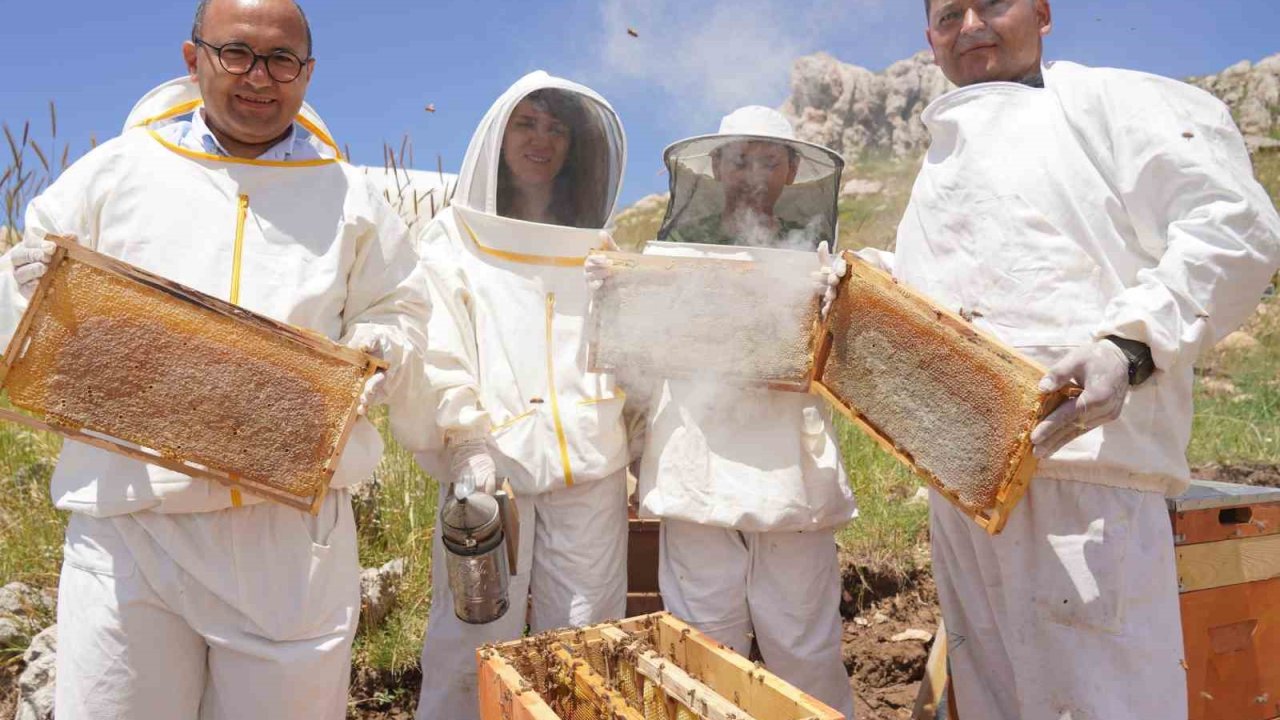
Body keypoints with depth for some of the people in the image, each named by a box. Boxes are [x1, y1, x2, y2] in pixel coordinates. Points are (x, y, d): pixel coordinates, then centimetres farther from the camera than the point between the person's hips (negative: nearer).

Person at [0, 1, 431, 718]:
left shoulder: (349, 197, 11)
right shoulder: (116, 170, 8)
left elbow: (403, 315, 14)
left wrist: (380, 348, -7)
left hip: (295, 527, 1)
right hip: (130, 522, 0)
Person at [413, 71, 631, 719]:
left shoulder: (596, 251, 18)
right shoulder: (454, 241, 7)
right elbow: (438, 359, -2)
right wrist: (467, 447, -14)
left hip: (590, 471, 3)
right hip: (491, 467, -3)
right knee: (476, 643, -2)